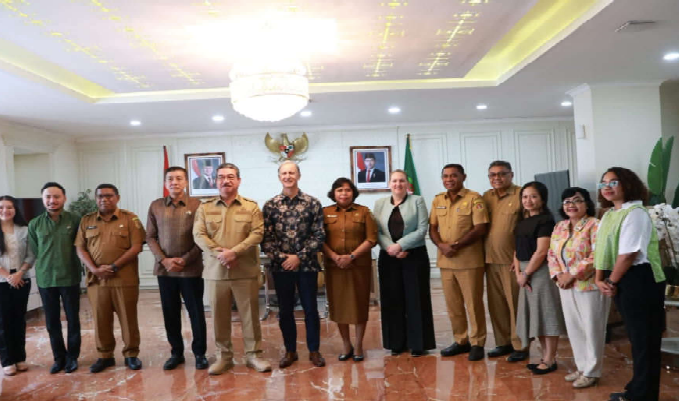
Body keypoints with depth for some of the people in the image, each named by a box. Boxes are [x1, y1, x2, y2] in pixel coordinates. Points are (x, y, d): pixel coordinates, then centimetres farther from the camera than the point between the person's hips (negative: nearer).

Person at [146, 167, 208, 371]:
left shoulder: (197, 205, -2)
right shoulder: (155, 206, 6)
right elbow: (150, 237, 5)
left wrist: (186, 260, -11)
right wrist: (163, 260, -8)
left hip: (191, 269, -2)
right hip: (164, 269, 3)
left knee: (196, 313, 5)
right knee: (170, 313, 10)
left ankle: (200, 353, 19)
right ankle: (176, 353, 25)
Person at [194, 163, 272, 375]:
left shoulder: (251, 206, 4)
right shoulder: (205, 207, 7)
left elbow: (257, 234, -7)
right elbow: (199, 235, -3)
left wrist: (234, 252, -19)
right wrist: (219, 253, -17)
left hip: (245, 271, -1)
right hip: (215, 271, 1)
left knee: (250, 314, 5)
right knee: (219, 315, 9)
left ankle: (253, 354, 18)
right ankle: (224, 356, 23)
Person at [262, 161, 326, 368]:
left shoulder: (313, 203, -1)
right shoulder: (270, 205, 2)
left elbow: (319, 235, -4)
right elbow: (265, 237, -2)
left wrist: (299, 257, -12)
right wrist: (282, 257, -13)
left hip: (307, 265, -1)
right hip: (280, 266, 1)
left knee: (311, 309, 7)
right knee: (285, 310, 11)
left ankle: (314, 350, 23)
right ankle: (290, 351, 26)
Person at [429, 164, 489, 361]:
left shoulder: (474, 198, -5)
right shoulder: (437, 200, 11)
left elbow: (480, 229, -12)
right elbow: (432, 228, 11)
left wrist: (456, 245, -16)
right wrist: (441, 245, -9)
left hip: (469, 261, -5)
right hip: (445, 261, 5)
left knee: (473, 303, 2)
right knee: (452, 304, 12)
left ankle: (477, 343, 15)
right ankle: (460, 341, 25)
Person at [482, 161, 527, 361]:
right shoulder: (486, 197, 12)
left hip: (512, 260, -6)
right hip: (490, 260, 6)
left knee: (515, 304, 2)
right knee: (496, 304, 12)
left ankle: (520, 346, 13)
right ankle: (503, 342, 24)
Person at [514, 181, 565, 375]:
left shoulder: (545, 220, -12)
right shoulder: (522, 221, 12)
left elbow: (541, 252, -17)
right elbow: (518, 249, 12)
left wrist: (526, 273, -13)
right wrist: (518, 272, -1)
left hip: (542, 272, -8)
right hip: (526, 273, 8)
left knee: (547, 314, -1)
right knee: (535, 316, 13)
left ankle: (550, 360, 8)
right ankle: (545, 357, 23)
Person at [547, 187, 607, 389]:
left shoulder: (594, 225, -11)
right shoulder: (559, 227, 11)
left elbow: (596, 256, -20)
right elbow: (551, 254, 13)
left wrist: (572, 274, -19)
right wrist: (558, 275, -4)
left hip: (590, 286, -7)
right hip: (567, 287, 7)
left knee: (591, 329, 3)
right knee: (574, 329, 14)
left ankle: (591, 372, 16)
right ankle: (582, 367, 28)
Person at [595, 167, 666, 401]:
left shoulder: (635, 213, -15)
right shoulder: (609, 215, 13)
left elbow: (628, 254, -20)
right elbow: (602, 250, 12)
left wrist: (611, 282, -11)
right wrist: (600, 280, 0)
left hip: (639, 282, -9)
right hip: (620, 282, 9)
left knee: (644, 340, 3)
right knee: (636, 338, 18)